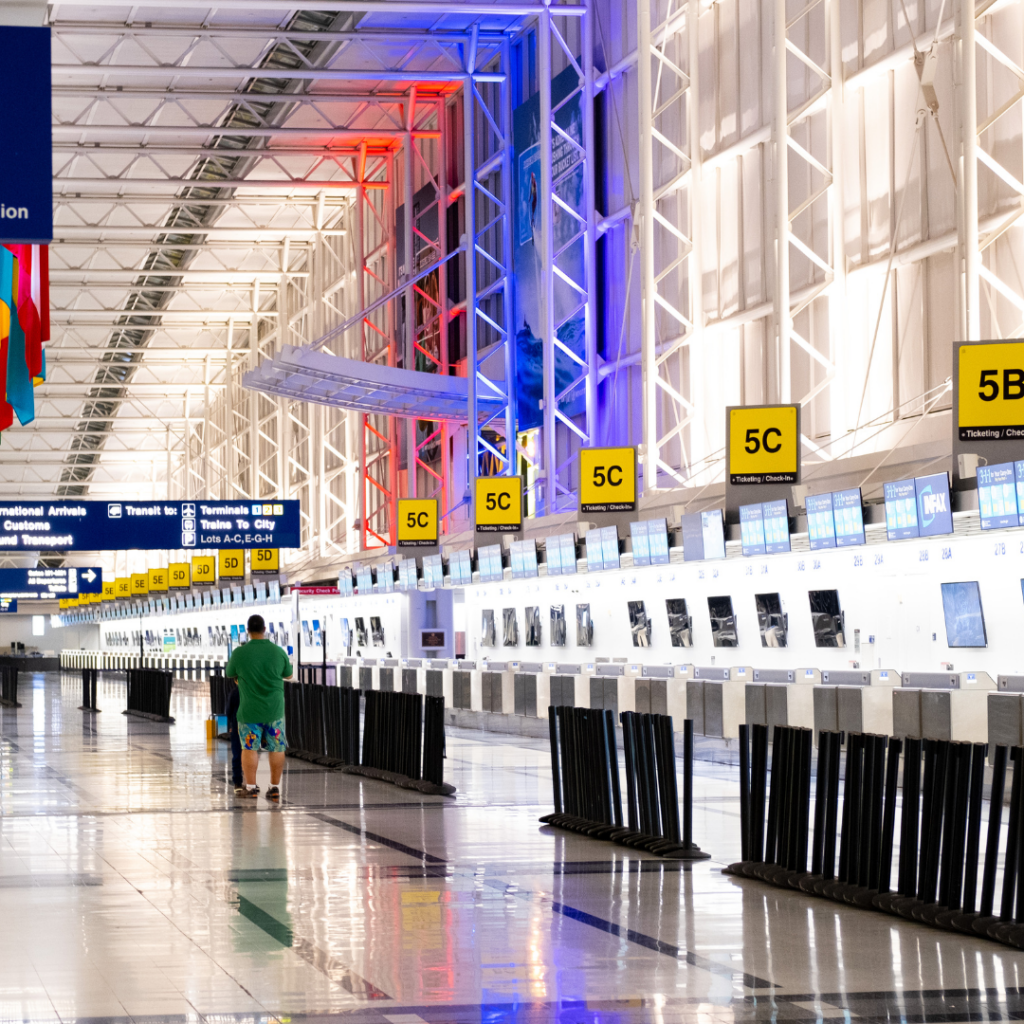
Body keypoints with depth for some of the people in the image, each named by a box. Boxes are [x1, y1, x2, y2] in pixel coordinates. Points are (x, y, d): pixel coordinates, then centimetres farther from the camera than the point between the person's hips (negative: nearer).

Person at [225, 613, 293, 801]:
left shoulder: (239, 653, -11)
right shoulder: (278, 652, -6)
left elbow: (229, 674, 7)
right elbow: (288, 674, 11)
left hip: (249, 711, -1)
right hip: (275, 708, 1)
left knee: (249, 748, 7)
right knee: (276, 748, 8)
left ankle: (251, 787, 9)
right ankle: (275, 788, 10)